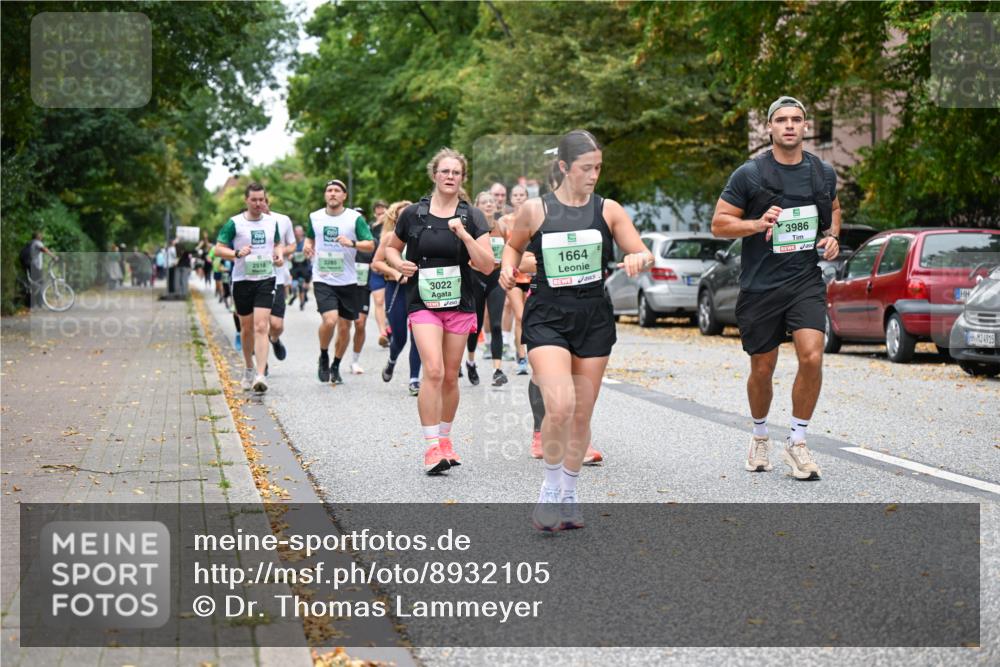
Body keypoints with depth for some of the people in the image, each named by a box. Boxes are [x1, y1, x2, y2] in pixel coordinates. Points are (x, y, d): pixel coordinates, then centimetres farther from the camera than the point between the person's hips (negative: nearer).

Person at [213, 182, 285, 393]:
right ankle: (248, 369, 32)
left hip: (266, 280, 1)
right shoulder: (234, 223, -3)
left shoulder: (272, 221, 8)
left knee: (261, 327, -13)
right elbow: (218, 249, -3)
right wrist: (237, 253, -20)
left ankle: (260, 375, -19)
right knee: (247, 328, 10)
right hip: (242, 280, -1)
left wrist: (279, 255, 2)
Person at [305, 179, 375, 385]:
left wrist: (352, 243, -26)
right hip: (322, 280, 0)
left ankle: (335, 366, 28)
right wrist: (308, 245, 3)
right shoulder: (315, 217, 6)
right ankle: (323, 357, 6)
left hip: (347, 281, 0)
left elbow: (371, 245, -8)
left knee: (344, 327, 7)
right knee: (329, 320, -21)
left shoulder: (355, 218, -3)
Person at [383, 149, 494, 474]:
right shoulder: (413, 214, 1)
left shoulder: (472, 216, 1)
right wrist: (399, 264, -5)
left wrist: (463, 234, -17)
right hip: (424, 304, -2)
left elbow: (487, 265, -6)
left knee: (450, 377, 9)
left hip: (460, 304, 2)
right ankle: (431, 447, -17)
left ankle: (444, 439, 28)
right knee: (433, 371, -19)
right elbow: (390, 248, 16)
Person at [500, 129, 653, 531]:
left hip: (594, 318, 3)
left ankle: (568, 494, 25)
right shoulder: (534, 210, 0)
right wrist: (508, 270, -3)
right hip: (547, 317, -3)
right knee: (559, 406, -20)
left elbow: (644, 254, 4)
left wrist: (637, 259, -19)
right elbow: (513, 245, 18)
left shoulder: (608, 210, 4)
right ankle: (550, 489, 1)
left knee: (582, 414, 7)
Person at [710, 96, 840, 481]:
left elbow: (833, 209, 27)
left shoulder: (823, 173, 6)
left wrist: (832, 236, 7)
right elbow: (719, 224, -2)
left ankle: (797, 443, -2)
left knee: (812, 357, -17)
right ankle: (760, 437, 34)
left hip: (806, 280, 2)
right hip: (760, 286, -2)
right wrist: (757, 224, -18)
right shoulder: (749, 174, -5)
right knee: (762, 369, 8)